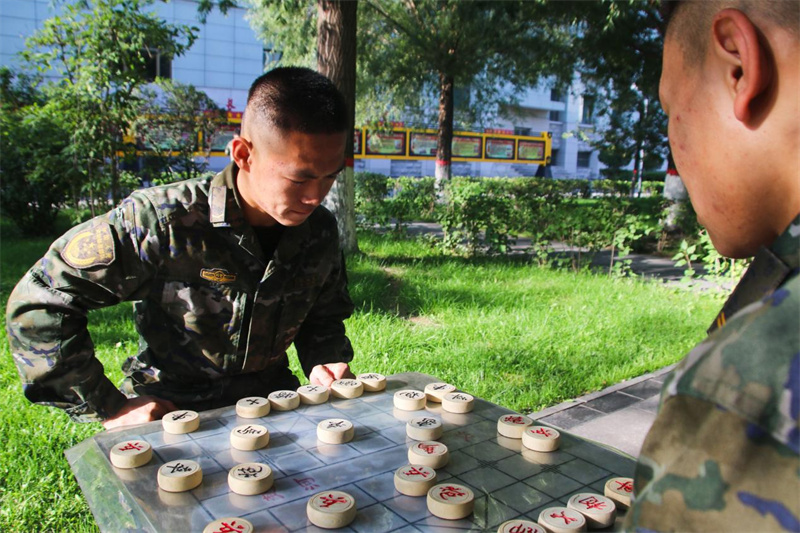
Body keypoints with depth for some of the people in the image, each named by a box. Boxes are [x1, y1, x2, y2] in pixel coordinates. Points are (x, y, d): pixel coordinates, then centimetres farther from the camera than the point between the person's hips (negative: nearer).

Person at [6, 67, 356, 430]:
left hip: (273, 405, 2)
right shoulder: (166, 223, -22)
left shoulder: (319, 232, -6)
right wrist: (107, 406, -12)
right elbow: (37, 304, -14)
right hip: (172, 411, -1)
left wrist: (324, 361, -7)